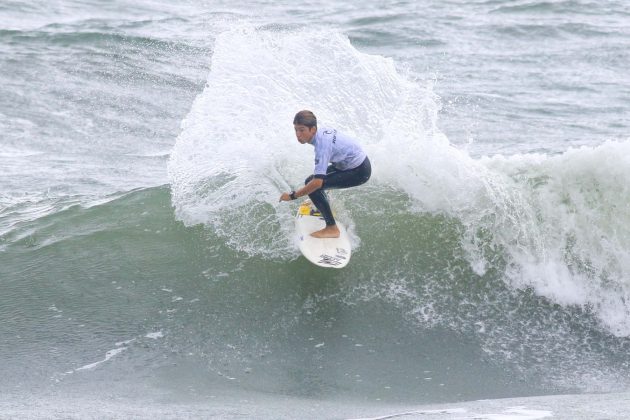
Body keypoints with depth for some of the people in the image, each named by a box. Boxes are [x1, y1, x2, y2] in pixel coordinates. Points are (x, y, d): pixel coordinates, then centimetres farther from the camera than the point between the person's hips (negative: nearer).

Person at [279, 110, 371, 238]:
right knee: (310, 181, 20)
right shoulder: (322, 131, -4)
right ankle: (323, 208, 46)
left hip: (359, 172, -10)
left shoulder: (322, 145, -30)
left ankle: (332, 228, -14)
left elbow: (317, 182, -35)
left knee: (313, 187, -20)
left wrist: (292, 196, -26)